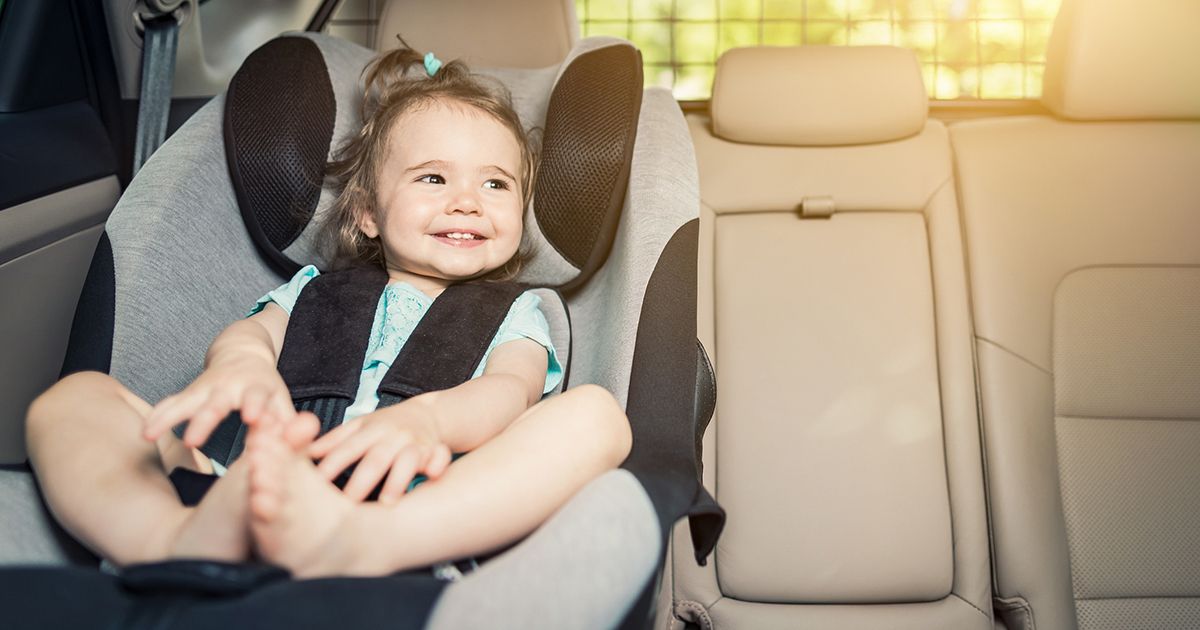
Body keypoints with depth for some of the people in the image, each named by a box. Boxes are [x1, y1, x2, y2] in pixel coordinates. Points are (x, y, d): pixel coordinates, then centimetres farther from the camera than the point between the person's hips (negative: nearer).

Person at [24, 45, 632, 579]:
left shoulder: (513, 315, 25)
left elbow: (512, 387, 2)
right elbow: (254, 328, 8)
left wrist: (426, 418, -25)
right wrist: (242, 363, -21)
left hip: (431, 512, -2)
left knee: (594, 413, -25)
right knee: (74, 395, -6)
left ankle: (358, 545, -48)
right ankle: (179, 540, -40)